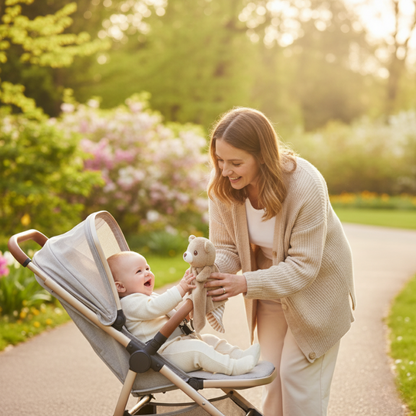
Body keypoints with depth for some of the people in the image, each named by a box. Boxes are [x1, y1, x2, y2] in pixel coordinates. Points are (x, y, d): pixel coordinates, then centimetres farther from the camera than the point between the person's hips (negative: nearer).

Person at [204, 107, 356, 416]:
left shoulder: (306, 186, -34)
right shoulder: (223, 187, -19)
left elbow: (303, 266, -31)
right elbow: (227, 248, -10)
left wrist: (246, 283, -42)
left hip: (315, 288, -5)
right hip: (270, 289, 5)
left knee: (297, 374, -2)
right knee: (272, 375, 12)